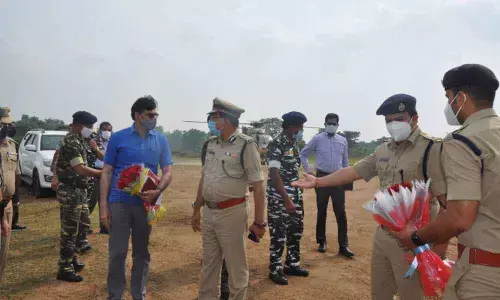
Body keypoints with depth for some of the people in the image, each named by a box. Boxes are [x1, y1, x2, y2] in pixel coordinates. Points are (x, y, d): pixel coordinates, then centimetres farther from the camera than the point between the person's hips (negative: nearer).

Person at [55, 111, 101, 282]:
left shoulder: (76, 140, 13)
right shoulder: (71, 142, -19)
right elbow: (80, 169, -28)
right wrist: (104, 173, -25)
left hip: (76, 190, 10)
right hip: (71, 191, -10)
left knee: (72, 228, 18)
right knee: (69, 229, -3)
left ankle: (71, 260, 30)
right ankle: (65, 269, 5)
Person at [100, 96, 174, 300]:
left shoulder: (161, 140, 4)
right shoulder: (118, 138, -2)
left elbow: (168, 172, 2)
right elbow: (107, 173, 0)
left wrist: (157, 191, -18)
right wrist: (103, 206, -6)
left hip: (146, 203, 2)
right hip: (120, 202, -2)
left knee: (142, 253, 13)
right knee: (117, 253, 4)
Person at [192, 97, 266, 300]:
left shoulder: (245, 145, -12)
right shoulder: (211, 144, 8)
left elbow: (258, 186, -14)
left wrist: (259, 222, -15)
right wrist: (196, 210, 17)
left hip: (231, 213, -6)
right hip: (208, 212, 7)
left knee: (236, 265, 8)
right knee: (208, 263, 18)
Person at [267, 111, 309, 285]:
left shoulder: (293, 143, 9)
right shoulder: (277, 144, -16)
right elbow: (274, 174, -21)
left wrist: (295, 196, 15)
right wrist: (286, 199, -25)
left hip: (295, 194, 8)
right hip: (279, 197, -8)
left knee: (296, 230, 15)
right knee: (279, 234, 1)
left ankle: (292, 265, 30)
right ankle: (275, 270, 16)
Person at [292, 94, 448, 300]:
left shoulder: (432, 149, -15)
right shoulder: (383, 150, 8)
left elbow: (448, 202, -18)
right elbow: (353, 171, 13)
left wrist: (440, 248, -18)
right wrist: (317, 182, 9)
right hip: (382, 235, 7)